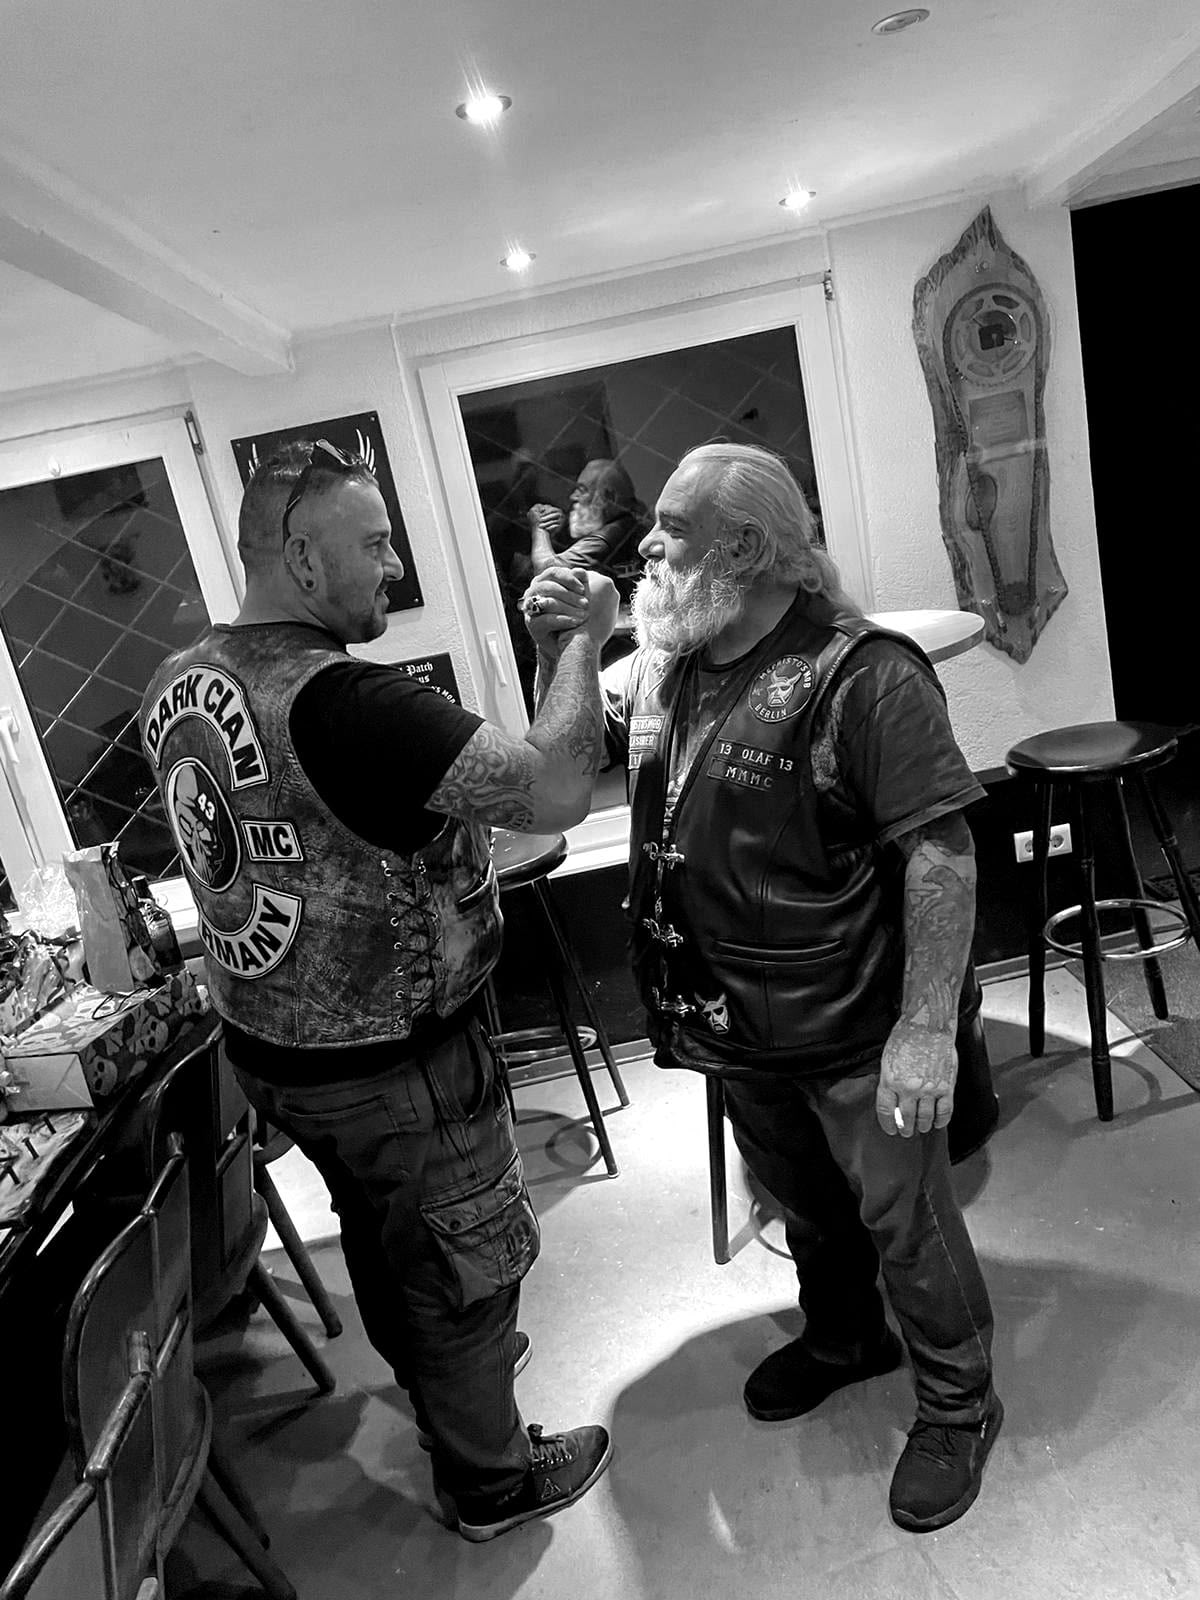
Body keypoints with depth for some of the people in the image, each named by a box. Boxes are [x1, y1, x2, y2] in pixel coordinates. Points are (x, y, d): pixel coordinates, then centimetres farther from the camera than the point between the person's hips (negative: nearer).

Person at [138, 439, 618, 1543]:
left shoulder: (176, 686, -2)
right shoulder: (343, 700, -31)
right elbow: (555, 793, -35)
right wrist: (586, 640, -20)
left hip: (267, 1047, 8)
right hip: (393, 1066, -8)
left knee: (382, 1236, 31)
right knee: (463, 1268, 17)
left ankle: (433, 1381, 58)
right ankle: (493, 1480, 41)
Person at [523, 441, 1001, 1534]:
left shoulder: (862, 675, -21)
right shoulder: (663, 668, 1)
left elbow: (941, 852, -21)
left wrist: (927, 1030, -23)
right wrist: (557, 649, -6)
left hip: (857, 1032, -6)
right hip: (738, 1027, 7)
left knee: (901, 1218, 12)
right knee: (802, 1201, 26)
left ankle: (957, 1402, 39)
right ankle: (844, 1339, 54)